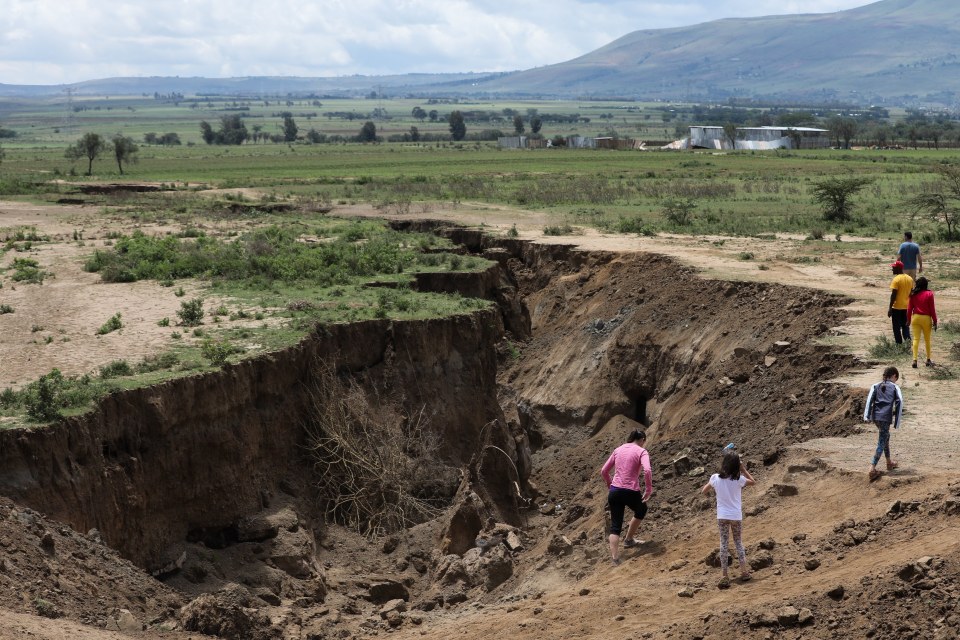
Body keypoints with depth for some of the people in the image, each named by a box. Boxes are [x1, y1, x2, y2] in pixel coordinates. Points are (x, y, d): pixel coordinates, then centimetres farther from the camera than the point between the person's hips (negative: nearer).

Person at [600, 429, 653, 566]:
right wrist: (649, 490, -11)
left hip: (614, 492, 4)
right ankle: (629, 539, 40)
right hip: (631, 492, -4)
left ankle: (615, 559, -3)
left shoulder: (618, 450, 12)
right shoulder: (641, 451, -3)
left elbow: (603, 471, 14)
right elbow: (647, 471, -21)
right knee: (641, 510, 31)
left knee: (615, 526, 9)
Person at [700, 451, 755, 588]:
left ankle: (724, 576, 0)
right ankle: (744, 571, 17)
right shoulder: (739, 479, -12)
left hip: (722, 516, 0)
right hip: (736, 516, 0)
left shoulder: (715, 478, -10)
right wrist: (743, 469, 5)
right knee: (738, 543, 17)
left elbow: (703, 491, 4)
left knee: (724, 544, 6)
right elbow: (753, 482, 8)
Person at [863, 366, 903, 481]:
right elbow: (899, 403, -2)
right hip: (886, 417, -5)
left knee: (886, 436, 26)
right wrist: (897, 422, 0)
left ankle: (889, 463, 37)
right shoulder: (895, 388, 8)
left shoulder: (875, 386, 15)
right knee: (881, 443, -4)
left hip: (875, 417, 5)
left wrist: (866, 416, -4)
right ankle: (872, 468, -17)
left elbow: (869, 399, 1)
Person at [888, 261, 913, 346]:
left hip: (897, 307, -6)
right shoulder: (909, 279, 6)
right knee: (905, 326, 13)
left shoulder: (896, 279, -16)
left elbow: (893, 295, -18)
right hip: (906, 307, 6)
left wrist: (890, 308, -14)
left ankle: (899, 344, 6)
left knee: (897, 327, 4)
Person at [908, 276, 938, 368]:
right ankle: (928, 360, 21)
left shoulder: (913, 294, -3)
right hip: (926, 318, -2)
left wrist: (909, 319, 12)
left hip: (915, 317, 2)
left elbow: (909, 308, 1)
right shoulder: (929, 294, -10)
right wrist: (934, 321, 0)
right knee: (927, 339, 12)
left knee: (916, 339, 3)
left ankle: (915, 360, -6)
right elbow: (932, 308, -7)